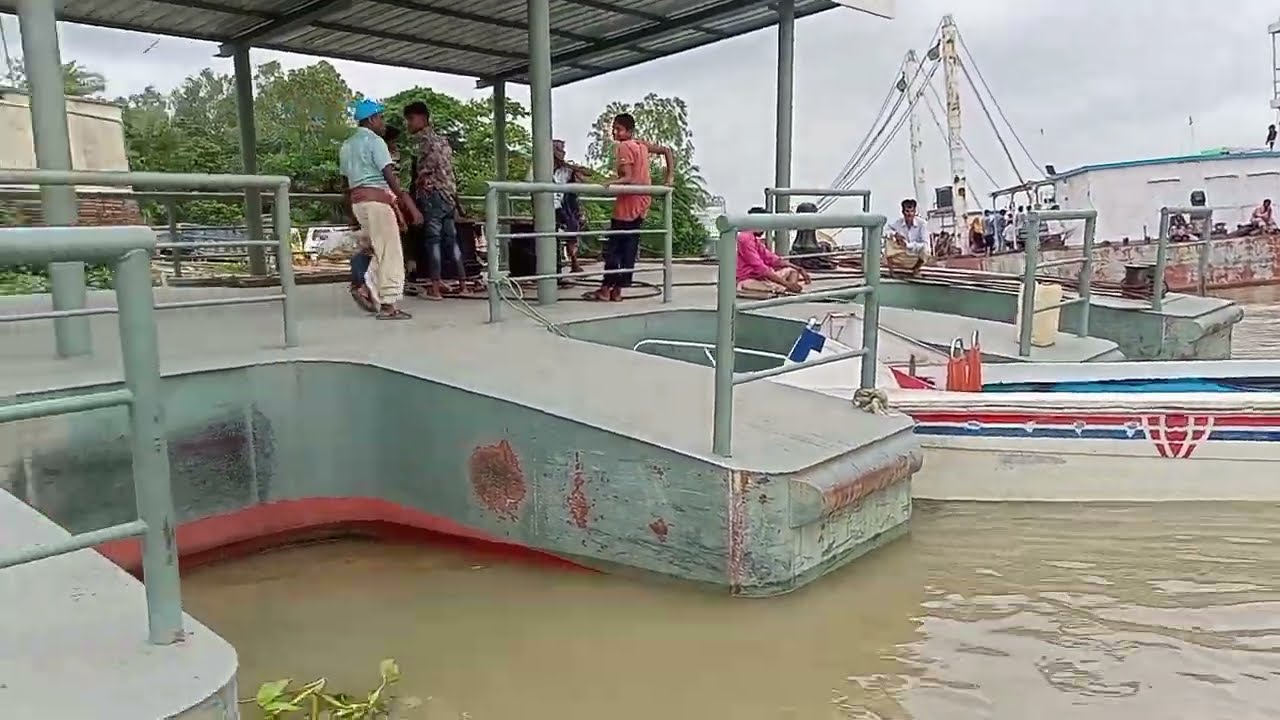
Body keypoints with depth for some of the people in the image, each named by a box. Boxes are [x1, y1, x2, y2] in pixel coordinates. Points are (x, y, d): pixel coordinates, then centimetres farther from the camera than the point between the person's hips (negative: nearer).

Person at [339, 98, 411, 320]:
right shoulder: (374, 141, -5)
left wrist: (352, 212, 25)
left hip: (357, 200, 9)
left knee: (380, 250, 18)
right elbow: (389, 175, -15)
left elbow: (345, 183, 21)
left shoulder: (346, 145, 21)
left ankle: (370, 286, 3)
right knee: (390, 252, -5)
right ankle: (388, 304, -5)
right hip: (377, 199, -9)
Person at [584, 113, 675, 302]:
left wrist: (612, 182, -35)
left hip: (627, 204, -8)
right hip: (642, 203, 8)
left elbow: (628, 178, -20)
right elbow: (667, 151, 16)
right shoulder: (641, 144, 11)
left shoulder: (623, 146, -13)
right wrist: (669, 177, 13)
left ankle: (606, 288, -1)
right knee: (629, 246, 7)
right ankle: (617, 289, 9)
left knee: (613, 245, -3)